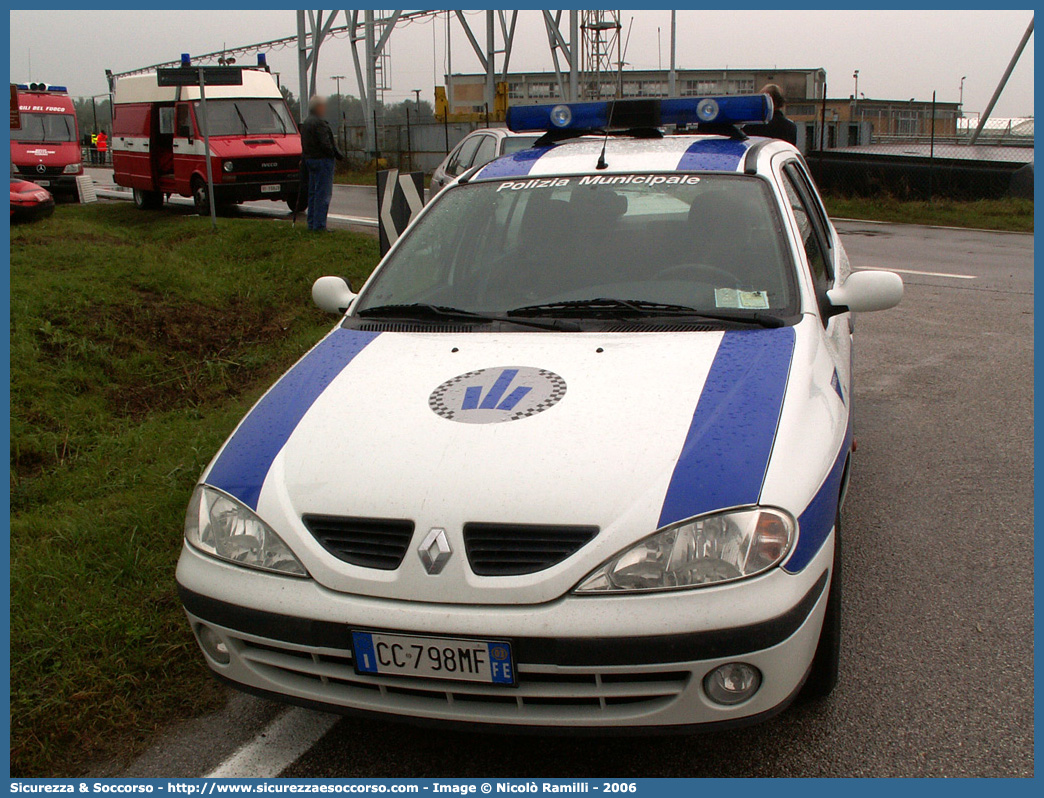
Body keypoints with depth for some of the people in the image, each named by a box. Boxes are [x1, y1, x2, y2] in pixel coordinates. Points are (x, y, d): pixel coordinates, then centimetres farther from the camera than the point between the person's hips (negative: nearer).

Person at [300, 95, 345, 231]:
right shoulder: (320, 123, -16)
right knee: (323, 194, -8)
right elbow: (325, 144, -22)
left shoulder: (306, 123, 16)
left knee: (313, 193, 15)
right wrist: (337, 155, -11)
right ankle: (319, 225, -9)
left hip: (310, 159, 10)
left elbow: (304, 144, 19)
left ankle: (311, 224, 19)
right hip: (322, 160, -10)